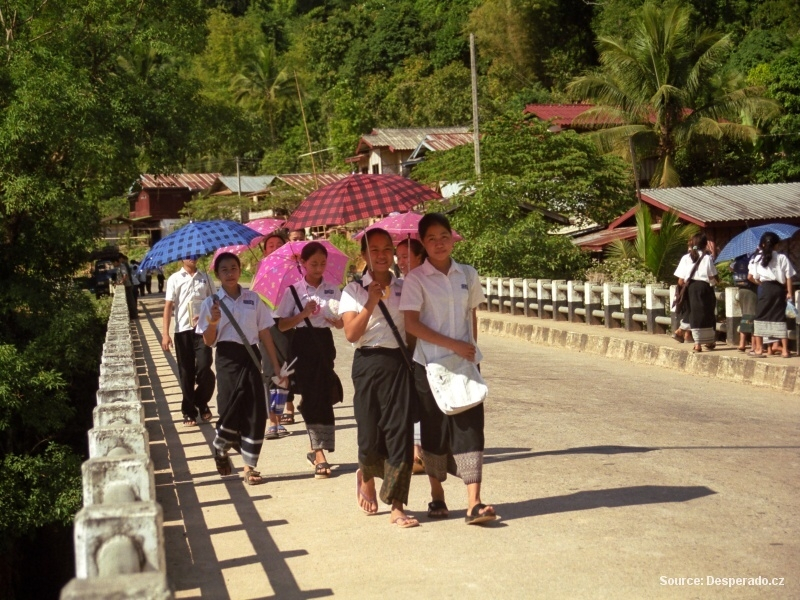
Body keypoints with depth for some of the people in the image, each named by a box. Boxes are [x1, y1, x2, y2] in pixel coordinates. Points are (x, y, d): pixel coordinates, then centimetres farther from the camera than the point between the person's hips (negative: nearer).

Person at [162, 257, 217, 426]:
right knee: (186, 373, 5)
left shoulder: (205, 278, 9)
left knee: (204, 368, -9)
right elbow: (168, 306, 0)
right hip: (183, 330, 0)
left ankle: (202, 402, 17)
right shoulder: (175, 279, 3)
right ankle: (189, 412, 16)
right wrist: (165, 334, -7)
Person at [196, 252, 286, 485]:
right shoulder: (212, 302, 2)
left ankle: (249, 466, 8)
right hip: (228, 359, -2)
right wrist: (213, 322, -20)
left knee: (255, 411, -1)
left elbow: (264, 333, 8)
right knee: (231, 407, -5)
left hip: (251, 358, 2)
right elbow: (208, 342, 0)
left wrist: (276, 366, 5)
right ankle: (220, 449, 26)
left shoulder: (253, 299, 7)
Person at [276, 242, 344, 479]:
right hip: (303, 345, -2)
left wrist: (337, 321, -15)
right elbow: (282, 325, -2)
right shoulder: (293, 290, 0)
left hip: (324, 344, 2)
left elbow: (340, 323, 8)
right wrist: (304, 313, -16)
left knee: (322, 396, 0)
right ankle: (319, 452, -1)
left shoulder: (332, 290, 7)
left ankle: (318, 450, 11)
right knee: (311, 396, -4)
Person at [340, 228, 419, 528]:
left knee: (400, 432, -5)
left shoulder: (403, 288, 10)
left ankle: (397, 507, 0)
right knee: (370, 433, 1)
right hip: (368, 364, -1)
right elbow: (351, 334, -8)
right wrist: (371, 302, -15)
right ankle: (366, 476, 36)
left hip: (399, 363, 2)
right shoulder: (354, 290, 3)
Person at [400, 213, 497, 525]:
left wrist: (472, 348, 5)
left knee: (470, 427, -5)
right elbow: (412, 324, -12)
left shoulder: (468, 274, 7)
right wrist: (453, 344, -16)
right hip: (430, 363, -2)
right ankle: (437, 497, 21)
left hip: (465, 362, 3)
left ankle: (474, 503, -8)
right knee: (435, 429, 5)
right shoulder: (416, 278, -5)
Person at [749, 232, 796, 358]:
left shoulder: (758, 259, 3)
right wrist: (789, 292, 4)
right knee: (780, 317, 6)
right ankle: (784, 350, 5)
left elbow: (751, 277, 5)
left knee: (760, 317, 6)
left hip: (765, 288, -1)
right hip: (779, 288, 1)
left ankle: (759, 348, 3)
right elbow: (788, 276, 0)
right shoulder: (782, 258, 3)